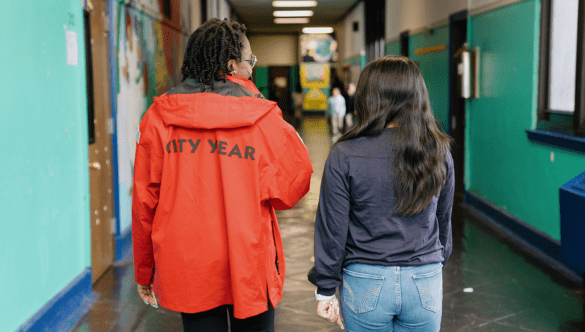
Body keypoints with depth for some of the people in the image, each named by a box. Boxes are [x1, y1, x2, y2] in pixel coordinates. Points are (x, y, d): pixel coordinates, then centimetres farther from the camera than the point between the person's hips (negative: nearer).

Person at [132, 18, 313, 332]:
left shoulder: (158, 118, -5)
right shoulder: (263, 119, -9)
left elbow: (144, 200, -2)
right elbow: (292, 187, -5)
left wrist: (144, 272, 8)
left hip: (186, 268, 2)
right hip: (249, 266, -1)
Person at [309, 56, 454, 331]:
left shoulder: (344, 156, -13)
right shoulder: (439, 152, -3)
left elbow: (331, 230, -9)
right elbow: (444, 223, 8)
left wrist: (325, 290, 1)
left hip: (366, 283, -2)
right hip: (425, 283, 2)